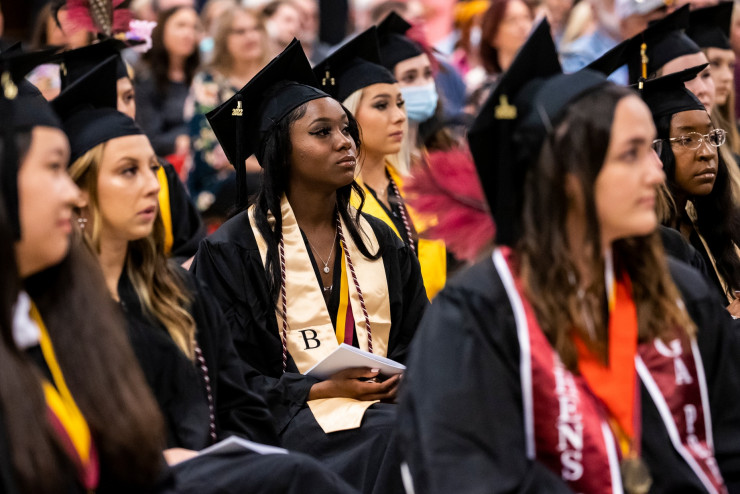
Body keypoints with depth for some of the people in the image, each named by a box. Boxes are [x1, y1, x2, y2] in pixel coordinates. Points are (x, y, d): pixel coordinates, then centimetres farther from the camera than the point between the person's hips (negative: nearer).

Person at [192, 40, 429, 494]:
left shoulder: (379, 240, 19)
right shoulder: (232, 250, 1)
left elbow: (415, 337, 21)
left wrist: (405, 375, -4)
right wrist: (324, 388, -14)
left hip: (382, 400, 5)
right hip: (292, 417, -5)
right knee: (395, 436, -34)